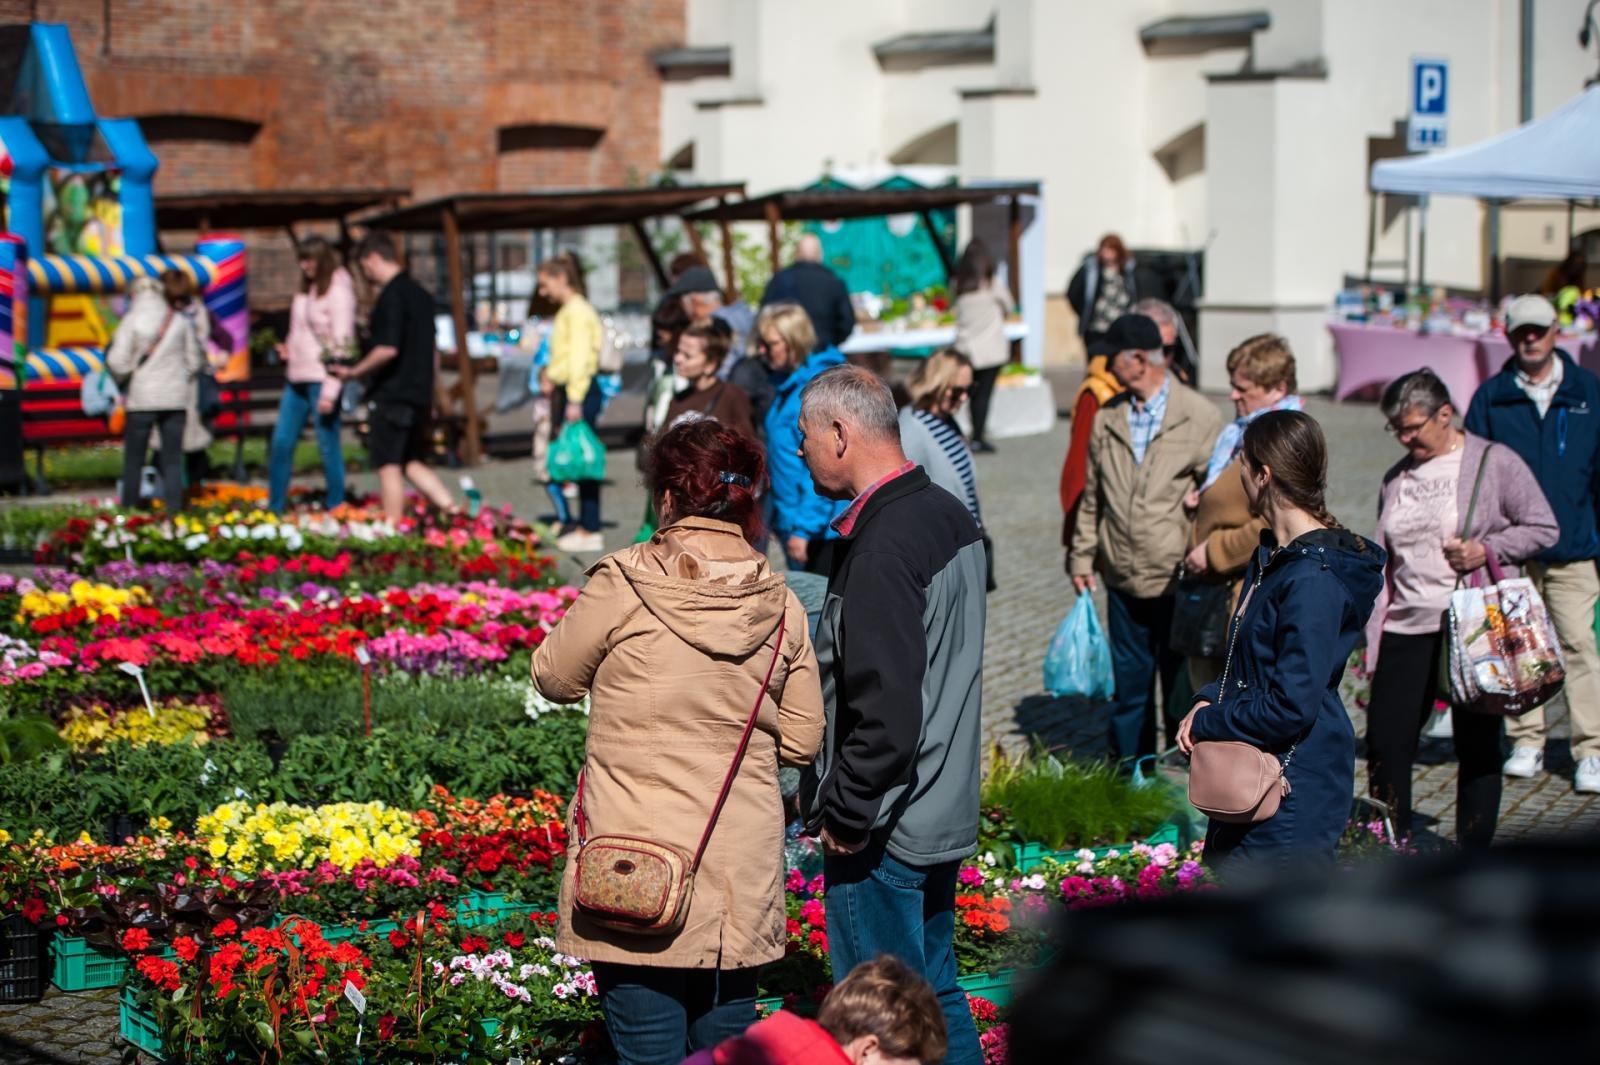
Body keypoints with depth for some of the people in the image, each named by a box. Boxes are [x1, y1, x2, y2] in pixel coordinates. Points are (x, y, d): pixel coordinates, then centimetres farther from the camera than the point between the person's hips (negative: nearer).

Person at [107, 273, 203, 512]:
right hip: (176, 398, 2)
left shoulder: (132, 321, -6)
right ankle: (174, 508, 1)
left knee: (133, 459, 6)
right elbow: (195, 360, 8)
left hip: (142, 398, -2)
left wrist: (123, 381, 11)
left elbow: (118, 361, -9)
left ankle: (129, 508, 6)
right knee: (173, 459, 6)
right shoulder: (179, 320, 3)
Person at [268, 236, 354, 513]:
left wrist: (330, 391, -19)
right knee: (281, 443, 8)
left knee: (328, 447, -2)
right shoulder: (306, 289, 13)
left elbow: (341, 344, -14)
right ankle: (274, 509, 16)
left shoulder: (337, 291, -10)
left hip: (321, 379, -8)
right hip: (297, 378, 8)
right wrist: (289, 348, 5)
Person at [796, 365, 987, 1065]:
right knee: (936, 994, 19)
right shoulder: (949, 516, 8)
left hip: (882, 832, -10)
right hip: (945, 814, 10)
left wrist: (845, 814, -15)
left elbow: (885, 710, -27)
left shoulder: (882, 548, -23)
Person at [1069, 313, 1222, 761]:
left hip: (1180, 583, -4)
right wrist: (1081, 555, 10)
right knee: (1128, 685, 11)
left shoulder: (1199, 417, -7)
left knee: (1181, 690, 6)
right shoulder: (1107, 418, 7)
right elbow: (1091, 496, 14)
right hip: (1123, 579, 4)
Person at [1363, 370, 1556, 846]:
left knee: (1477, 748, 3)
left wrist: (1486, 549, -17)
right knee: (1385, 747, 0)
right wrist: (1372, 641, 10)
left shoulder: (1494, 463, -3)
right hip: (1407, 630, 5)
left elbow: (1544, 529, -2)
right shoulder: (1397, 477, 13)